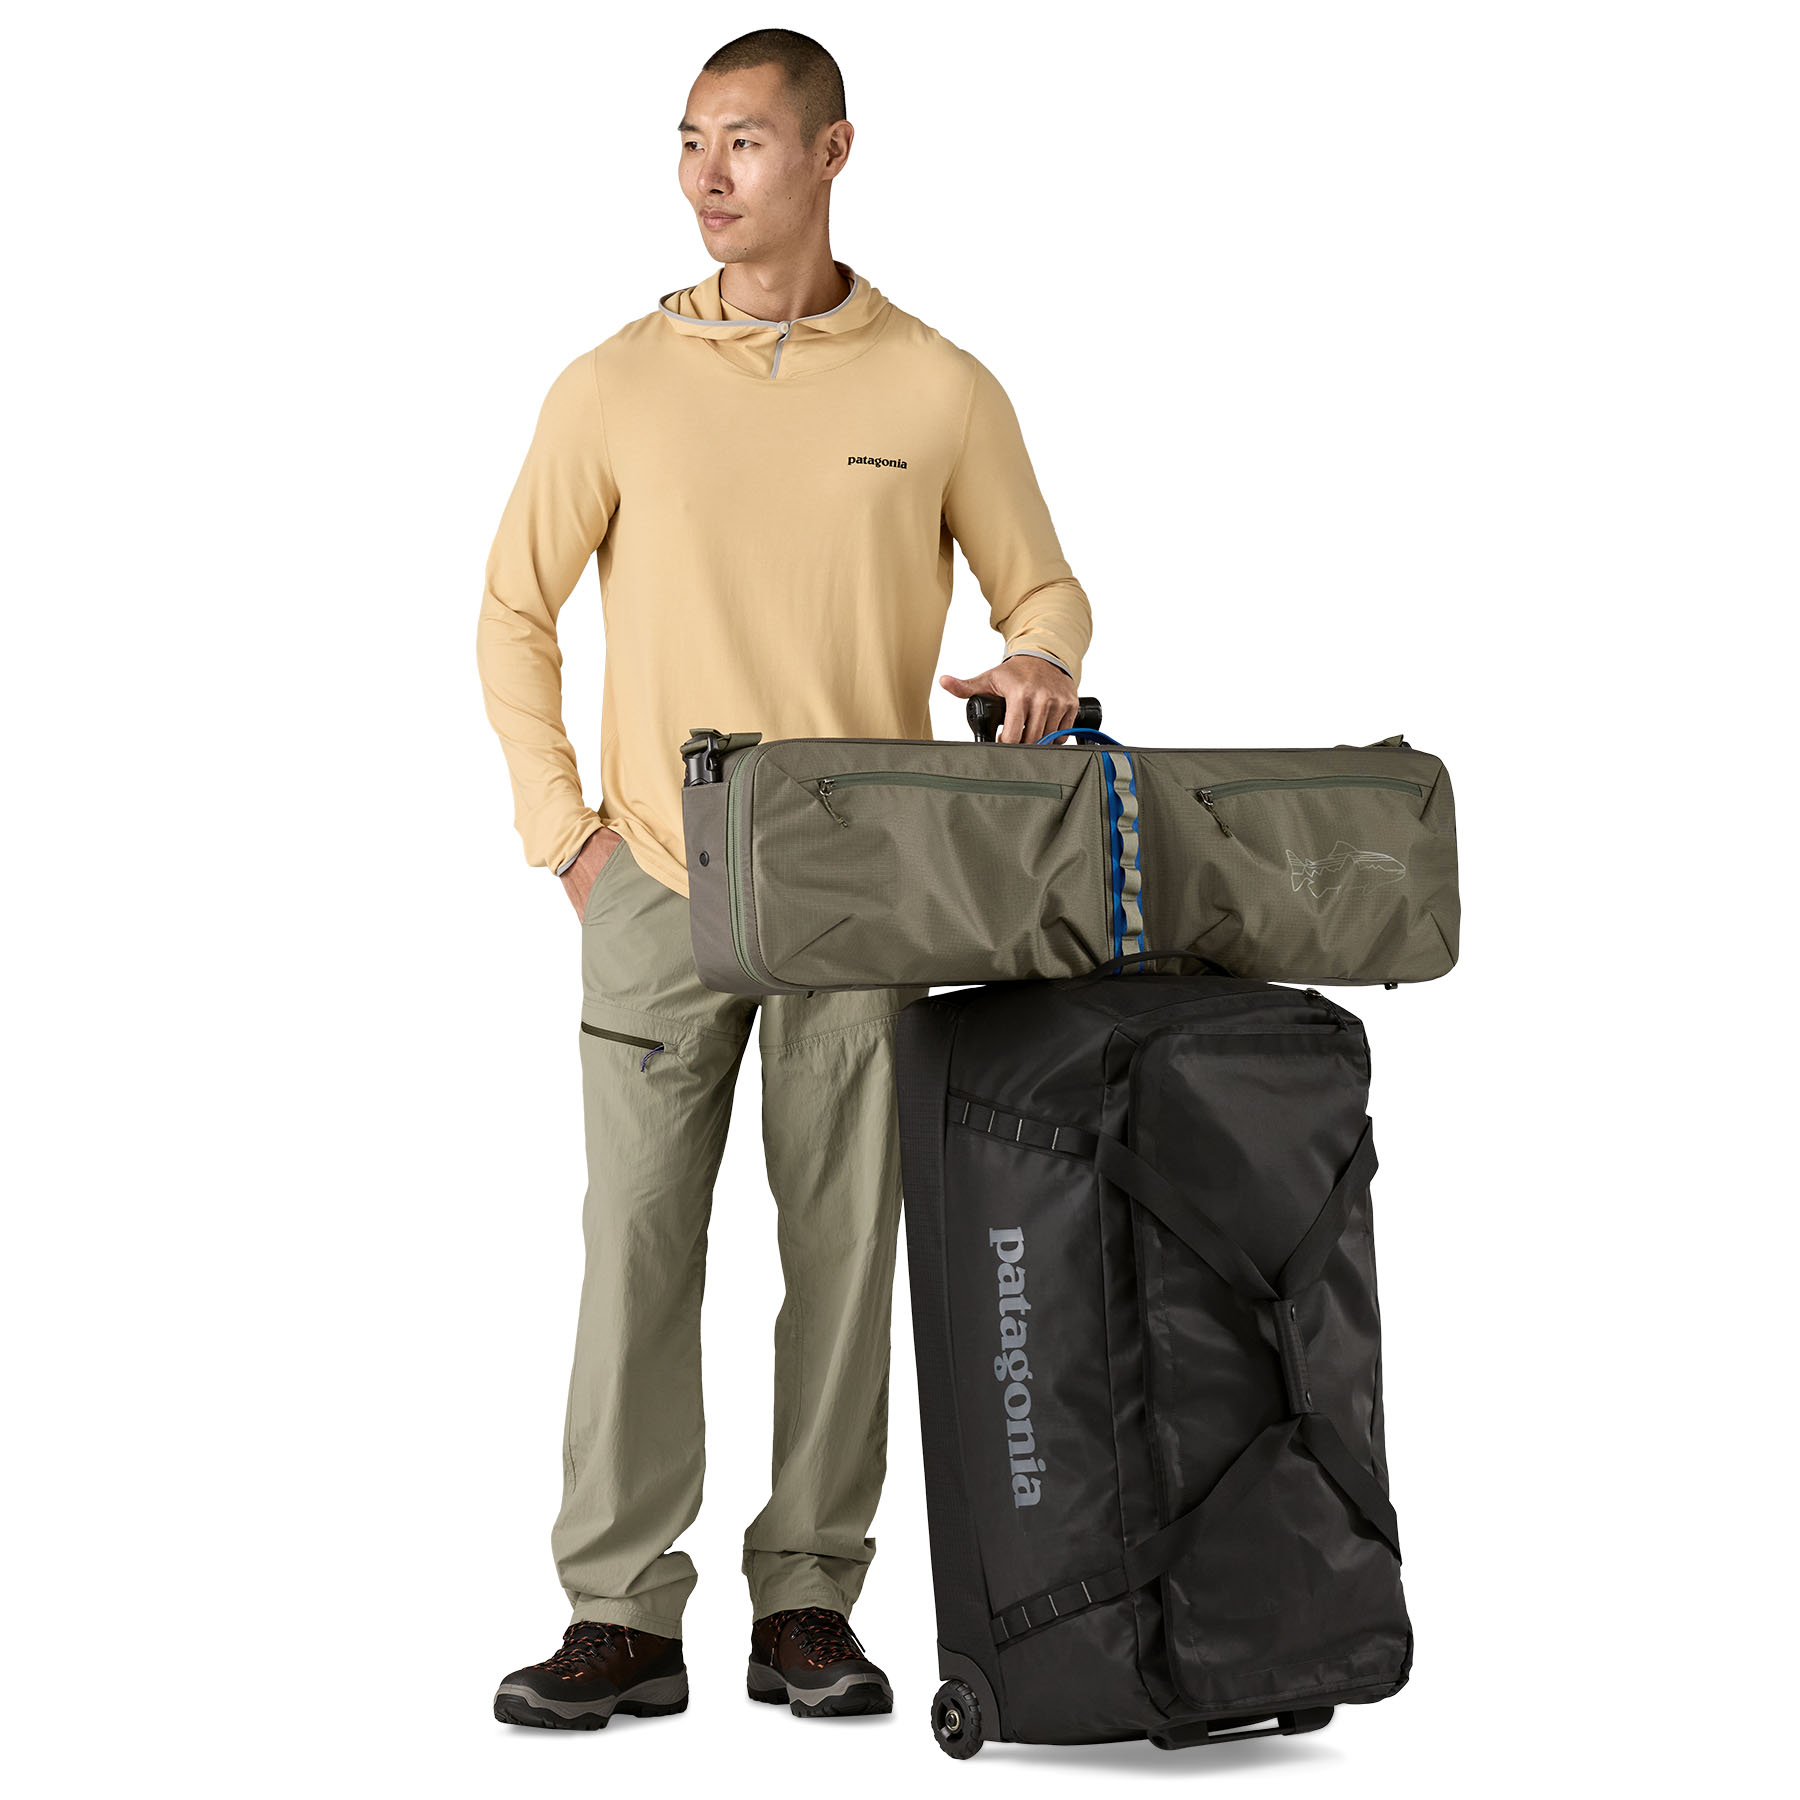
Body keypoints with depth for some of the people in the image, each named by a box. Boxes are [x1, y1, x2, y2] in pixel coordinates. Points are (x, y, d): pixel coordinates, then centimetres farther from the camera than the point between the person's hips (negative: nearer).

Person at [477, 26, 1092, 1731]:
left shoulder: (940, 391, 2)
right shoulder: (614, 389, 2)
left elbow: (1042, 585, 10)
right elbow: (513, 610, 10)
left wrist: (1041, 658, -14)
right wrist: (560, 825, 2)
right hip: (657, 888, 0)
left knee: (843, 1247, 4)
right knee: (636, 1241, -1)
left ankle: (806, 1605, 15)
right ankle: (621, 1615, 5)